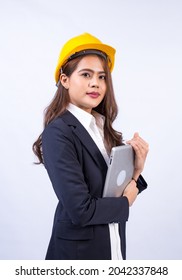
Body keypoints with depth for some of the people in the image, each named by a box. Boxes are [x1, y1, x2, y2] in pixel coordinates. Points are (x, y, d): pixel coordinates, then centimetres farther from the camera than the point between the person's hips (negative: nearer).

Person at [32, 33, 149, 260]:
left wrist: (136, 170, -12)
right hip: (78, 250, -6)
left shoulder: (103, 127, 1)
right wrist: (126, 201, -10)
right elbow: (80, 210, -25)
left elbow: (117, 188, 5)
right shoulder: (58, 133, -20)